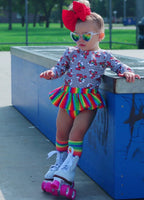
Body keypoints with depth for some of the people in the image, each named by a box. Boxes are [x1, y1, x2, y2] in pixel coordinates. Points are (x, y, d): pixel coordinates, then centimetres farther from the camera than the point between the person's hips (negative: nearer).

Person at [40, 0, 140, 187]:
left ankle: (70, 167, 0)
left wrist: (128, 72, -15)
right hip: (68, 97, 4)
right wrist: (51, 73, -10)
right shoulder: (71, 52, 8)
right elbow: (61, 67, 10)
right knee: (61, 130, 9)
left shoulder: (103, 56, 1)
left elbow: (118, 65, 6)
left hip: (88, 101, -4)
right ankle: (60, 161, 28)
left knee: (76, 133, -10)